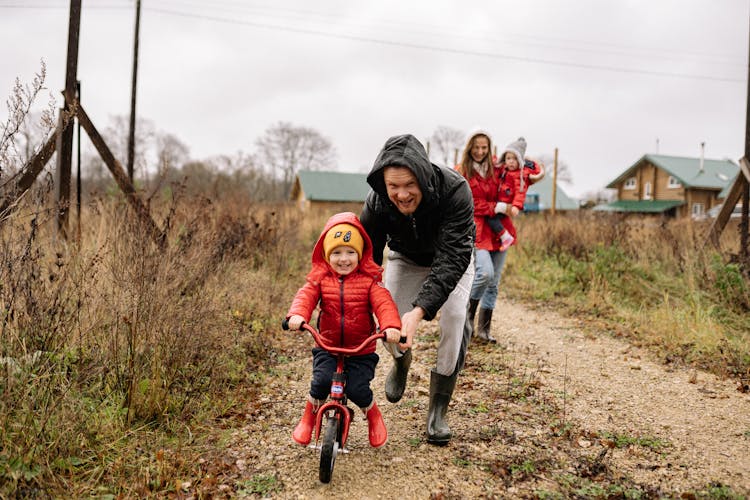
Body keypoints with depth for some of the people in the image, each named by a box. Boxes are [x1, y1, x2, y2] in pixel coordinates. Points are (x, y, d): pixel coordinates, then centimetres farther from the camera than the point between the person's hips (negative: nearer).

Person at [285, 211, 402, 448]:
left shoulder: (369, 280, -4)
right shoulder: (320, 278, 1)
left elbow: (384, 303, -17)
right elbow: (305, 297, -15)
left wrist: (391, 326, -37)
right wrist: (297, 315, -38)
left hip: (361, 349, -1)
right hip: (327, 346, 1)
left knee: (357, 389, -14)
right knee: (322, 380, -22)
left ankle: (373, 416, 21)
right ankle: (309, 417, 9)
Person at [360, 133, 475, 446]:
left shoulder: (454, 190, -40)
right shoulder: (377, 202, -30)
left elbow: (452, 257, -44)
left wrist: (420, 310, -57)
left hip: (452, 259, -2)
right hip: (406, 259, 2)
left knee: (454, 318, -21)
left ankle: (438, 407, -5)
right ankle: (401, 361, 27)